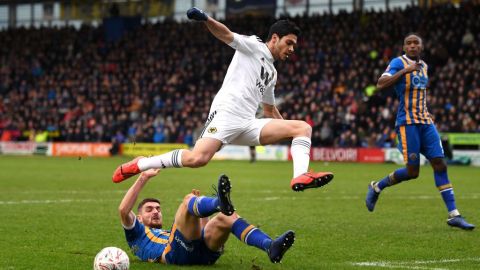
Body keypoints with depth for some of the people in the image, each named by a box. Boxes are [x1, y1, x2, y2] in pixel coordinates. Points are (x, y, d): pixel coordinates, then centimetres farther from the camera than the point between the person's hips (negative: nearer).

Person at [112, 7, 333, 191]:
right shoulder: (253, 46, 8)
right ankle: (140, 165, -10)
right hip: (226, 114, -8)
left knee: (303, 127, -3)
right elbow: (226, 35, -10)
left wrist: (290, 133, 38)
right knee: (196, 159, -28)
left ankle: (301, 177, -25)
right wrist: (205, 19, -30)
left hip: (248, 125, 8)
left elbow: (269, 110, 39)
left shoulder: (272, 73, 28)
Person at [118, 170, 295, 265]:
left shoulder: (169, 235, 48)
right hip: (176, 253, -5)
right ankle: (220, 202, -57)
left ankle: (270, 246, -41)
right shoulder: (138, 233, 34)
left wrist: (202, 211, 33)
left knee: (224, 217, -18)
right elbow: (123, 210, 14)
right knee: (189, 199, -20)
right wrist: (144, 177, 12)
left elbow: (205, 233, 43)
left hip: (203, 254, 5)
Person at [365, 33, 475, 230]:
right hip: (407, 123, -6)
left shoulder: (424, 66, 16)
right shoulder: (398, 62, -6)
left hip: (426, 122, 6)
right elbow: (380, 84, -21)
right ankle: (376, 187, 16)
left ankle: (453, 215, -5)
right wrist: (404, 70, -27)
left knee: (440, 164, -4)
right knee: (412, 171, -9)